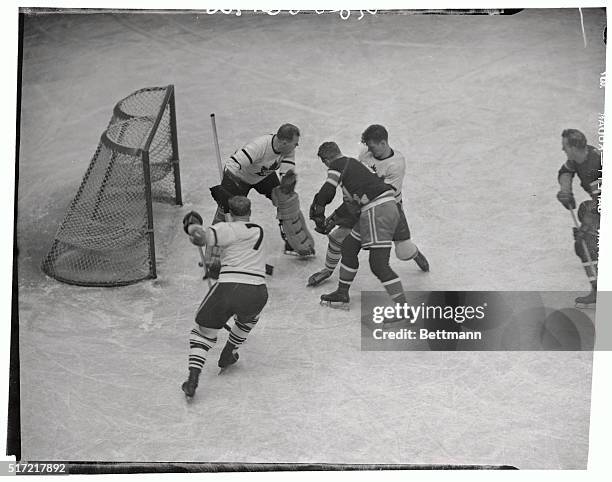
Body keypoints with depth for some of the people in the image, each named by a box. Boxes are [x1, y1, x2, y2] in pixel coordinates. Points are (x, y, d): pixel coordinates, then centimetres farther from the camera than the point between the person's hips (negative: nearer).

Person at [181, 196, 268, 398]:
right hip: (257, 293, 3)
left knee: (204, 330, 16)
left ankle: (193, 378, 3)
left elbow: (201, 237, -11)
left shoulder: (226, 228, 5)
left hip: (228, 287, -3)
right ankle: (228, 355, 40)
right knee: (248, 317, 38)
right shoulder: (258, 230, 21)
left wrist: (192, 226, 8)